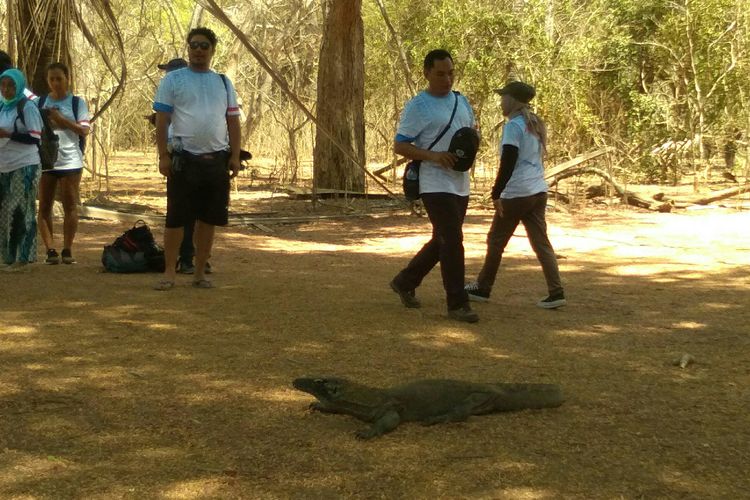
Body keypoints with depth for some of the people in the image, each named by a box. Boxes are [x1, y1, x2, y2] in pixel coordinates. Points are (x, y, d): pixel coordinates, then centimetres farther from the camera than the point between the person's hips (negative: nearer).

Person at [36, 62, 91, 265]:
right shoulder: (41, 102, 10)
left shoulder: (77, 102, 4)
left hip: (70, 161, -2)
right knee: (44, 207, 0)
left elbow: (84, 130, -4)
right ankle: (50, 250, 4)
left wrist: (62, 120, -14)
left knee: (70, 206, 0)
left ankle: (67, 250, 5)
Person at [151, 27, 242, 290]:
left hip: (217, 160, 4)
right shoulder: (173, 80, 3)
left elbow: (233, 121, 14)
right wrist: (163, 156, -9)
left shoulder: (223, 82, 14)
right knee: (176, 218, -1)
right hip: (185, 159, -4)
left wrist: (235, 155, 4)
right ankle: (170, 272, 7)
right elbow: (161, 120, -1)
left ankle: (200, 272, 16)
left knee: (209, 219, 7)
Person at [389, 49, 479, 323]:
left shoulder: (462, 102, 12)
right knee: (452, 242, -12)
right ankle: (457, 304, -4)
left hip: (460, 184, 8)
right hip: (435, 185, -8)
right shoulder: (417, 107, -9)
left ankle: (405, 282, 32)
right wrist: (433, 156, -23)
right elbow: (399, 146, -10)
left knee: (441, 242, 15)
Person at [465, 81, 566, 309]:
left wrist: (496, 194, -14)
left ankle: (482, 288, 17)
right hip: (538, 192, 8)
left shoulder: (514, 126, -11)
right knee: (541, 242, 4)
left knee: (496, 241, 7)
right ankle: (556, 292, -4)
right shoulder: (535, 125, 15)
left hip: (516, 194, -8)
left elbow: (507, 163, -17)